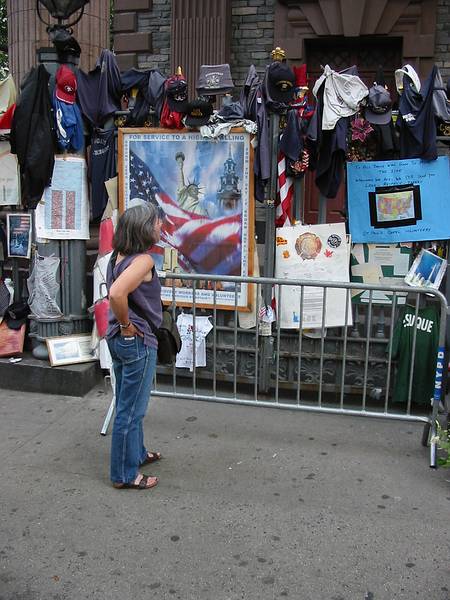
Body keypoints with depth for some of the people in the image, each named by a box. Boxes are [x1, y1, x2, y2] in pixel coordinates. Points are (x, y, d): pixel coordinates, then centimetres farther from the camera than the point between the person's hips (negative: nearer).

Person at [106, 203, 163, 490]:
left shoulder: (120, 256, 6)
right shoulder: (144, 260, -21)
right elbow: (116, 293, -36)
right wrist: (126, 325, -21)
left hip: (118, 339, 10)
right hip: (137, 341, -9)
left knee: (128, 405, 23)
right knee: (132, 410, 3)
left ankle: (137, 454, 41)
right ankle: (125, 474, 16)